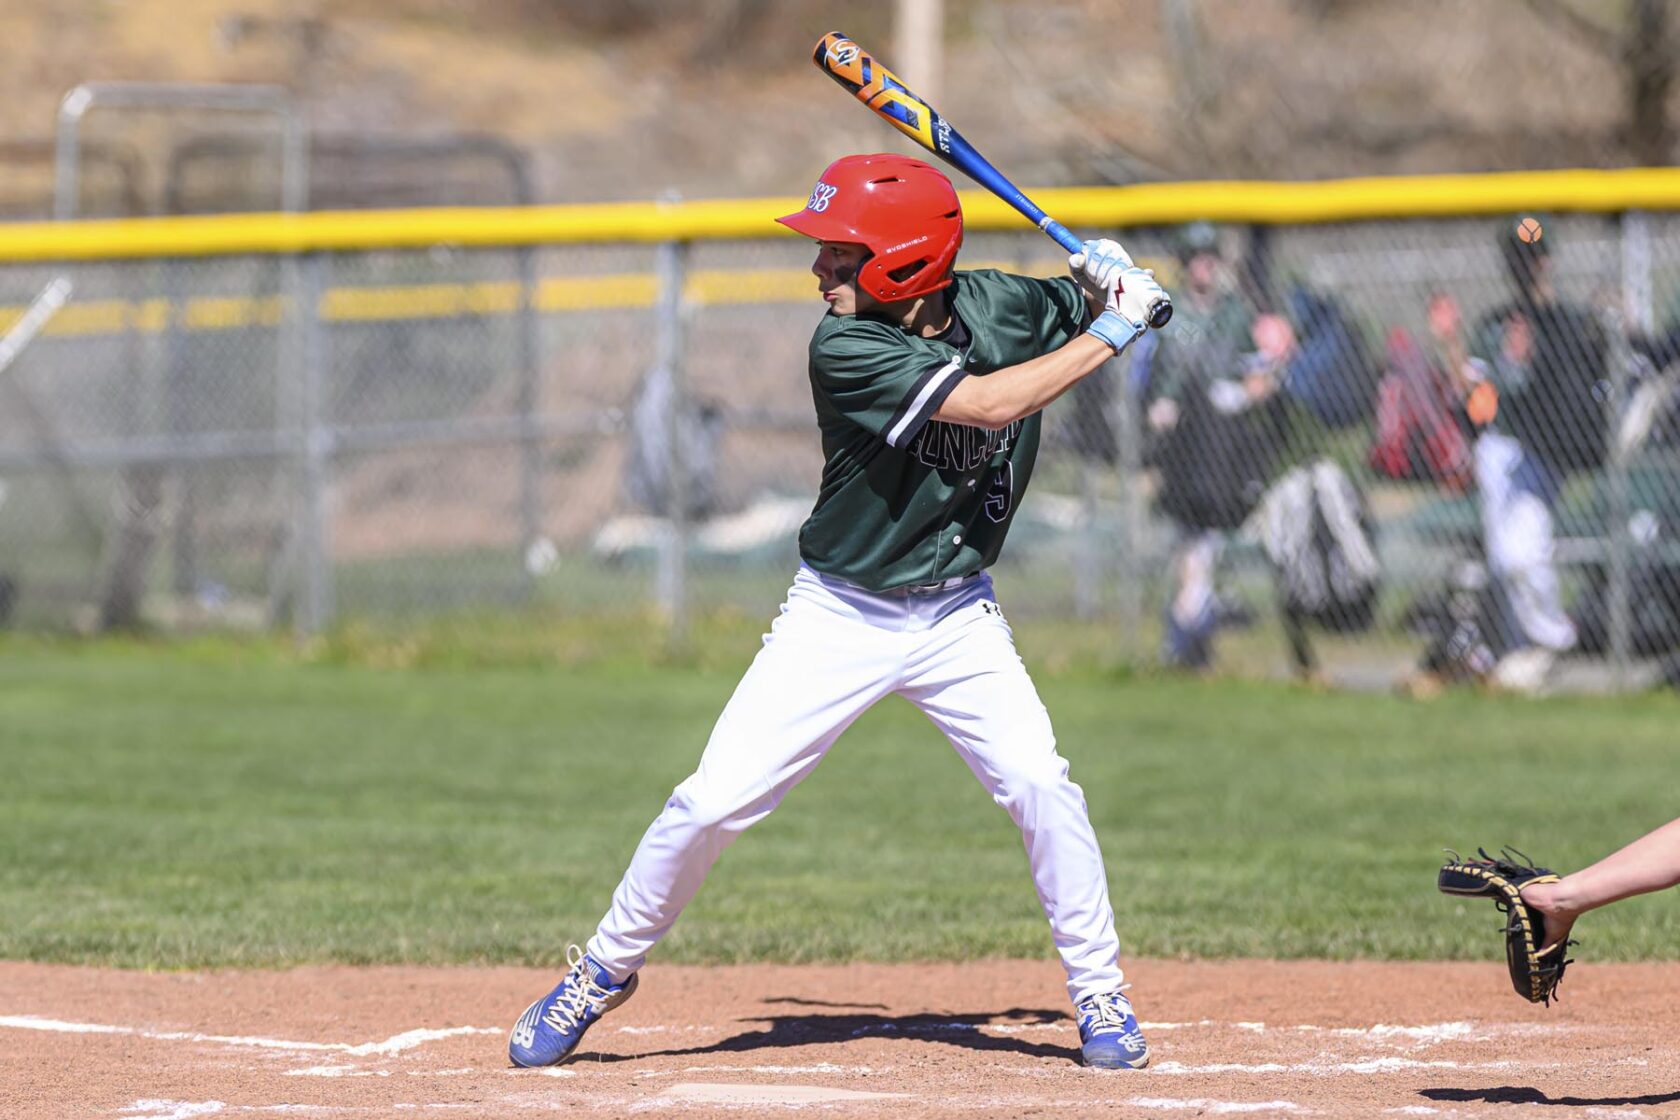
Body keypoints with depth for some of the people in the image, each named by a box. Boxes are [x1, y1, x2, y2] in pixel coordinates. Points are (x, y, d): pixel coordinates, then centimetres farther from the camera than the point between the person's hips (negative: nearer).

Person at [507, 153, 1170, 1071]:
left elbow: (1095, 306, 10)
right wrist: (1108, 334, -25)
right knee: (715, 802, -6)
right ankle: (608, 968, 15)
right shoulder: (845, 347, -22)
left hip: (957, 616, 3)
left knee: (1041, 787, -15)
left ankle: (1100, 995, 2)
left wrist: (1106, 282, -13)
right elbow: (989, 404, -30)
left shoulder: (996, 307, -8)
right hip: (839, 617, -2)